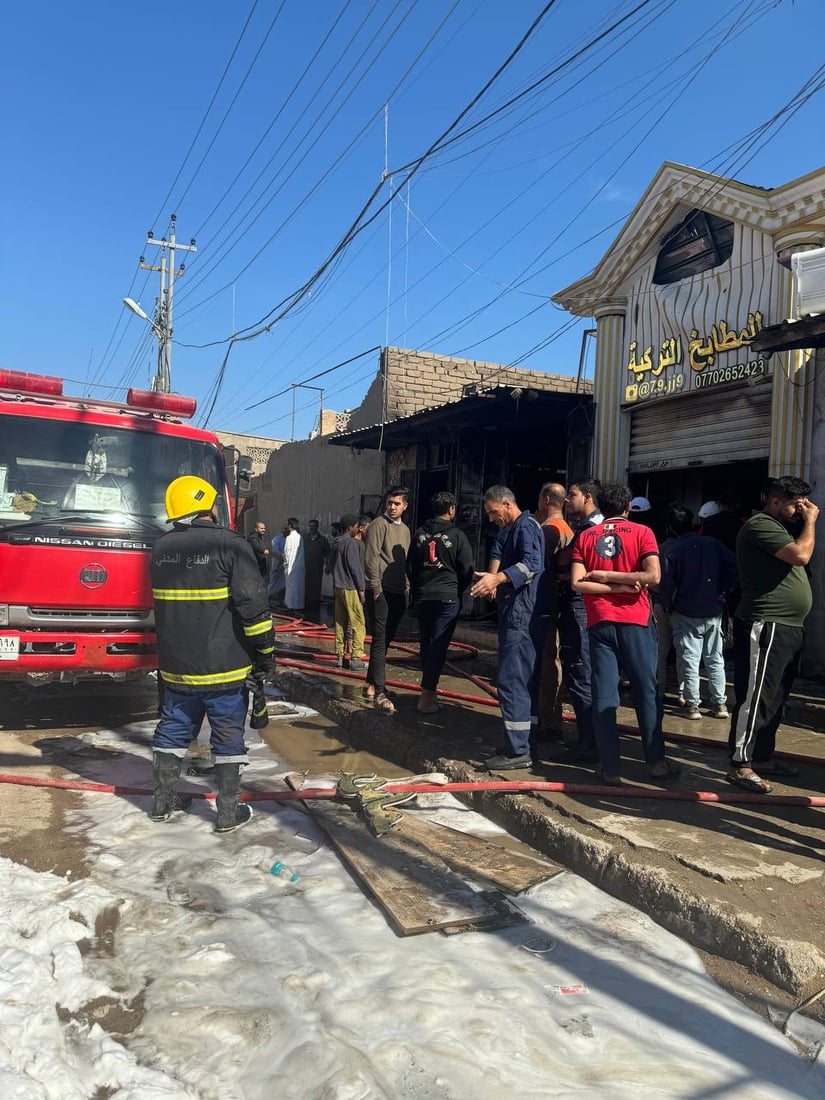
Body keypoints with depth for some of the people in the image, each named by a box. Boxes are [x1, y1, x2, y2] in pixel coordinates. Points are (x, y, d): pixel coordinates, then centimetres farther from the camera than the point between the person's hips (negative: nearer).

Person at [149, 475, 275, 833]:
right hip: (223, 667, -5)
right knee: (228, 735, 7)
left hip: (176, 666, 5)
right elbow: (253, 604, -17)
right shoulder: (231, 546, -15)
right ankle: (229, 811, 14)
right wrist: (265, 651, -7)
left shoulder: (161, 549, 3)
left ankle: (163, 801, 29)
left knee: (173, 729, 18)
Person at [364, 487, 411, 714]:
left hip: (398, 593, 7)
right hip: (381, 592, -7)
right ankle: (379, 693, -11)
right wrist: (376, 588, -17)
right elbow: (371, 558, -13)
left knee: (385, 640, 13)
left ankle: (371, 684, 26)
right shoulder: (379, 525, -5)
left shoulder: (405, 530, 18)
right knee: (380, 640, -10)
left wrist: (406, 589, 13)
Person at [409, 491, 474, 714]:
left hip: (422, 597, 5)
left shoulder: (419, 534, 8)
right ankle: (427, 693, -10)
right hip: (448, 597, -4)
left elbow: (410, 566, 12)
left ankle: (430, 689, 23)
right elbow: (466, 570, -3)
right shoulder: (457, 536, -5)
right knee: (438, 645, -6)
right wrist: (458, 591, 13)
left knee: (426, 644, 14)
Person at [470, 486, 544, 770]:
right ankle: (525, 742, 22)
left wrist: (498, 577, -39)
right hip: (517, 615, 11)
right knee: (526, 680, 14)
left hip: (520, 615, -11)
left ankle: (518, 751, -8)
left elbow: (531, 564, -27)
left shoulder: (526, 526, -10)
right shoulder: (517, 529, 22)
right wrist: (497, 586, 33)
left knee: (511, 680, -11)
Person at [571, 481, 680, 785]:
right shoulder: (641, 532, 2)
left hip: (600, 622, 2)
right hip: (635, 621, -1)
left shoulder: (585, 537, 8)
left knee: (603, 695, 3)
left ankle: (610, 768, 4)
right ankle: (656, 761, 17)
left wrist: (603, 577, -3)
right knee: (646, 693, 9)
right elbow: (653, 577, -11)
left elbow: (577, 583, -3)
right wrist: (620, 580, -3)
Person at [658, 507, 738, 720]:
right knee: (715, 659, 12)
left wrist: (669, 606, 4)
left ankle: (692, 705, 5)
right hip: (713, 613, 3)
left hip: (686, 614, -3)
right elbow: (733, 567, -8)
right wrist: (722, 592, 1)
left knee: (689, 660, 4)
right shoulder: (712, 544, -1)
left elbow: (666, 583, -12)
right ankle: (720, 703, 15)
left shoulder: (672, 551, -10)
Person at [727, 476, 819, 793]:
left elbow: (797, 558, 20)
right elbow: (801, 555, -19)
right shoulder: (760, 524, -11)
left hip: (787, 627, 11)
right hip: (765, 627, -11)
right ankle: (740, 766, -7)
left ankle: (763, 757, 25)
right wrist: (810, 521, -9)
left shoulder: (778, 527, 22)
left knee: (775, 698, 15)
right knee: (755, 697, -10)